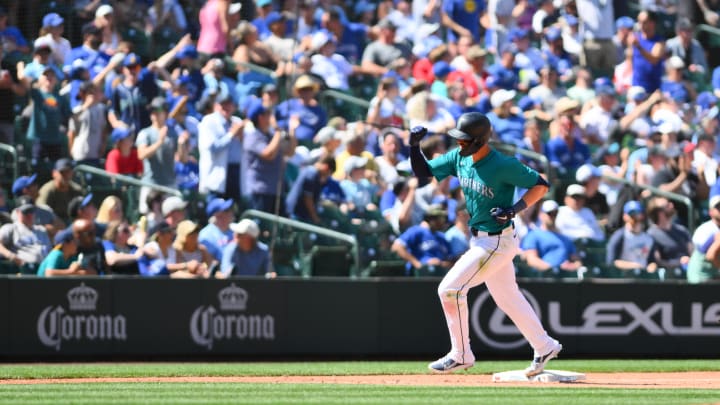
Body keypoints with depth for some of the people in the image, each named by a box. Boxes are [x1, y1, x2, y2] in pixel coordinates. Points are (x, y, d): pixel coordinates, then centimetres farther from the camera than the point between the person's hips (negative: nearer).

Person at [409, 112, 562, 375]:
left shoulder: (503, 166, -21)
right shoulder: (458, 158, 0)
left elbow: (541, 185, -15)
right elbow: (424, 172, 5)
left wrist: (515, 208, -27)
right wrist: (414, 146, -12)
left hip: (498, 242, -9)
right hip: (480, 241, 9)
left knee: (450, 289, -12)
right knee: (507, 298, 19)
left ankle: (461, 355, -2)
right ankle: (544, 347, 32)